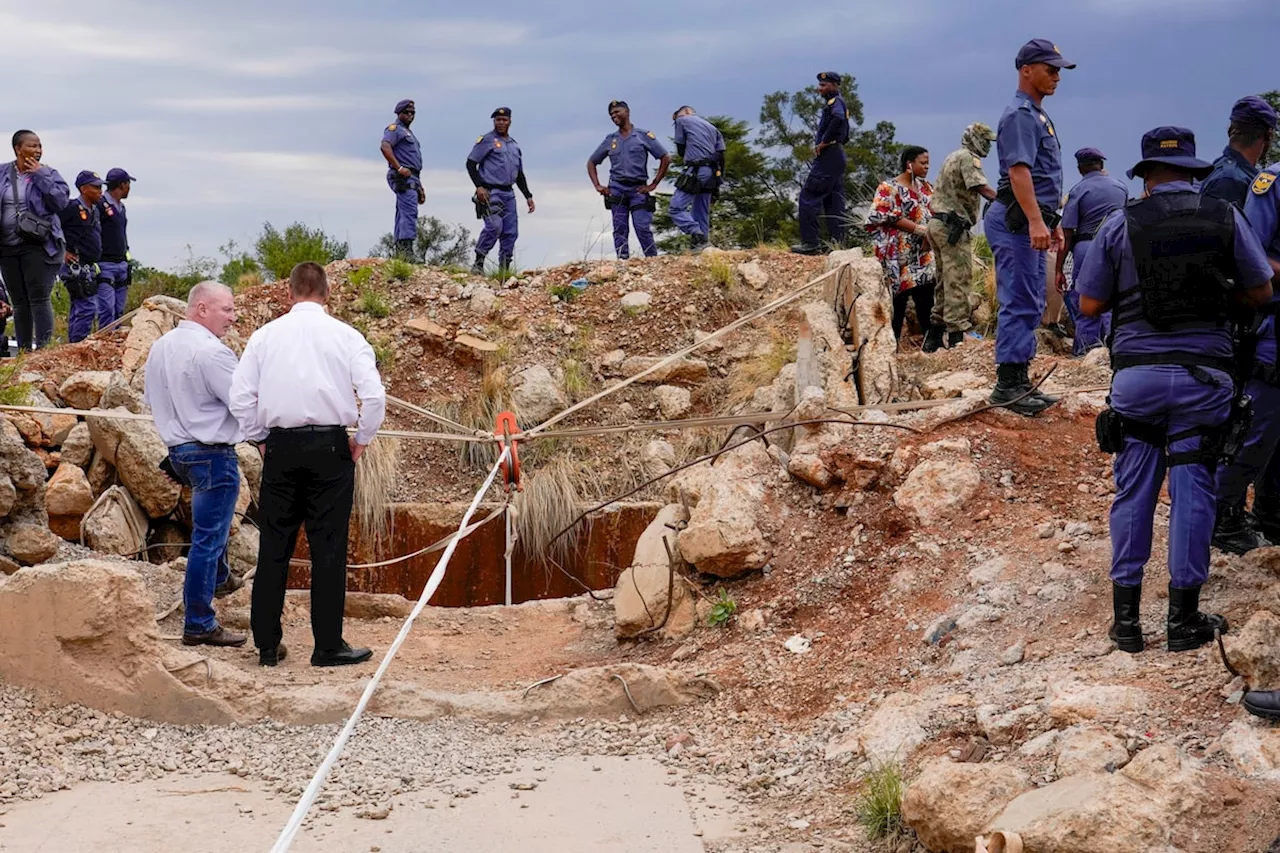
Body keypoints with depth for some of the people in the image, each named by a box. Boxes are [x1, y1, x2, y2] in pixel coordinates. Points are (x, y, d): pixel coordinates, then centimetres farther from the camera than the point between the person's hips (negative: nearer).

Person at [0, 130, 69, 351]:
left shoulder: (48, 174, 2)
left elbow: (61, 201, -11)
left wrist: (40, 176, -12)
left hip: (39, 246, -4)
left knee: (39, 299, -11)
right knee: (19, 302, 8)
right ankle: (23, 351, 14)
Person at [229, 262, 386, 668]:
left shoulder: (265, 335, 5)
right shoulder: (345, 336, 0)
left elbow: (241, 396, 2)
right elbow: (374, 394, -8)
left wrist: (260, 439, 14)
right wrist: (361, 440, 5)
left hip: (280, 447, 2)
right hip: (330, 446, -2)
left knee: (274, 547, 8)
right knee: (328, 549, 2)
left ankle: (267, 645, 12)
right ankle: (328, 646, 5)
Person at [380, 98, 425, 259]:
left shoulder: (409, 133, 29)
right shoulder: (394, 129, -1)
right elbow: (385, 147, -21)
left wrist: (420, 187, 25)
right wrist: (399, 168, -25)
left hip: (411, 178, 10)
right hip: (403, 179, -10)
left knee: (403, 215, 7)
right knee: (409, 212, -20)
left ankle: (400, 252, 7)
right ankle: (406, 249, -27)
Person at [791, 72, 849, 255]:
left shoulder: (835, 101, -9)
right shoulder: (837, 102, 20)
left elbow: (839, 118, -33)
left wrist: (824, 142, -24)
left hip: (828, 156, -11)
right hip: (838, 157, 11)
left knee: (808, 197, -10)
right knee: (834, 202, 10)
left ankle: (810, 242, -13)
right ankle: (837, 243, 10)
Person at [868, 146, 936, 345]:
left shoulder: (926, 187, 14)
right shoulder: (889, 188, -6)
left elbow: (935, 215, 11)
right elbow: (890, 218, -14)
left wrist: (930, 235, -8)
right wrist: (919, 229, -17)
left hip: (923, 253, 6)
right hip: (899, 253, -6)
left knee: (927, 295, -1)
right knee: (898, 297, -4)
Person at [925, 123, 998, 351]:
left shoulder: (952, 157, 23)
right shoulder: (968, 158, -8)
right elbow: (982, 188, -22)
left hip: (938, 224, 10)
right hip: (953, 227, -10)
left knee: (945, 281, 14)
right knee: (959, 281, -9)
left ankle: (934, 337, 16)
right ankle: (957, 337, -12)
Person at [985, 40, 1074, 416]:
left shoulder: (1038, 115, 21)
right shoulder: (1020, 114, -12)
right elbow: (1018, 170, -24)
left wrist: (1052, 223, 27)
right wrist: (1035, 220, -32)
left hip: (1032, 221, 11)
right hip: (1016, 222, -11)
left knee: (1032, 303, 11)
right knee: (1020, 303, -11)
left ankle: (1020, 381, 15)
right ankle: (1008, 384, -9)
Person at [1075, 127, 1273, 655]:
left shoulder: (1121, 224, -1)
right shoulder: (1225, 218, 2)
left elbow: (1089, 304, 3)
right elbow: (1260, 292, 9)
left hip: (1136, 374, 0)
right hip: (1205, 375, 0)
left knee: (1133, 492, 9)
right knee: (1192, 492, 6)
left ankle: (1126, 616, 12)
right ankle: (1183, 619, 10)